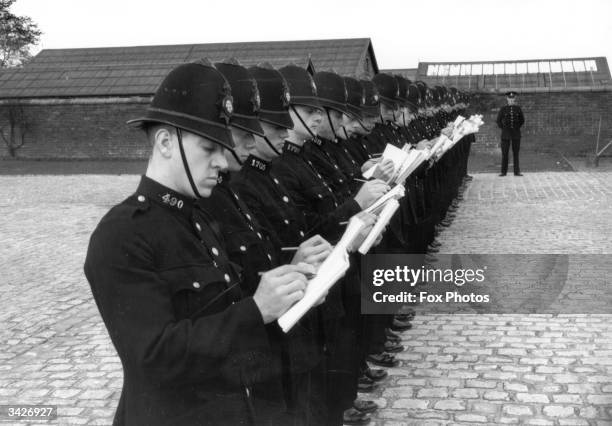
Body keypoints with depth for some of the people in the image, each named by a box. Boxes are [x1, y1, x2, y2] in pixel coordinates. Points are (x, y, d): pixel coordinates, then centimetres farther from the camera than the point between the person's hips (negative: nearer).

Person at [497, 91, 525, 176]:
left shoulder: (518, 108, 5)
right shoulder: (503, 109, 1)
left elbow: (522, 120, 17)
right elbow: (499, 120, 11)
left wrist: (518, 127, 8)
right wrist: (502, 128, 4)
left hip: (516, 133, 1)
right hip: (506, 133, -1)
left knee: (516, 153, 3)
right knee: (504, 153, -1)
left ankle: (517, 171, 7)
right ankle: (503, 171, 5)